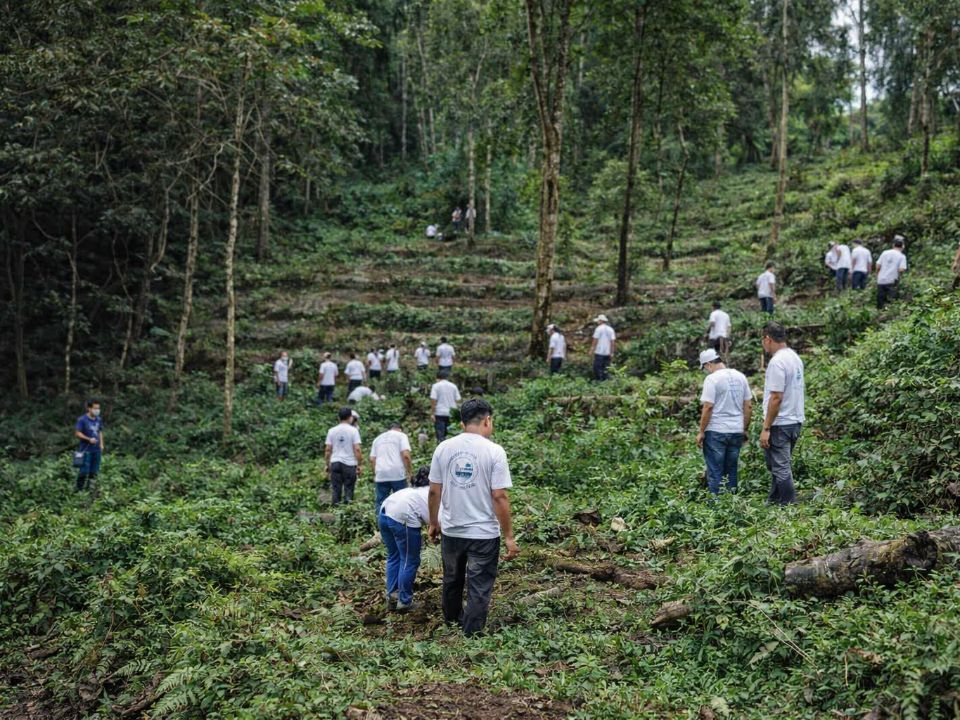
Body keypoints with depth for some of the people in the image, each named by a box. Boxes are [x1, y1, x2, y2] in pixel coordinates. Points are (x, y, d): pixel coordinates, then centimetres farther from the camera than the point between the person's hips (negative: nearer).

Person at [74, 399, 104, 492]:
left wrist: (101, 444, 10)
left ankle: (90, 489, 21)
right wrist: (89, 439, -19)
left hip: (96, 450, 6)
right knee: (84, 472, -4)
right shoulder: (82, 419, -11)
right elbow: (77, 433, -11)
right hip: (86, 450, -6)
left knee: (94, 472, 10)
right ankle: (79, 490, 8)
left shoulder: (99, 419, 9)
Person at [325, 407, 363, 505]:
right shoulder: (353, 430, -4)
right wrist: (360, 464, -3)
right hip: (349, 464, -3)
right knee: (348, 489, 3)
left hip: (335, 463, 3)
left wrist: (328, 465, 13)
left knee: (336, 489, 7)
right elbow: (357, 449, -9)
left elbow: (327, 450, 5)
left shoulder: (331, 431, 6)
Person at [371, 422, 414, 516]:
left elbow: (372, 459, 14)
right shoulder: (401, 435, 7)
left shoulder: (378, 438, 21)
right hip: (398, 474, -4)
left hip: (381, 475, 4)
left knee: (380, 502, 8)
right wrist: (410, 472, 0)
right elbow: (406, 455, -7)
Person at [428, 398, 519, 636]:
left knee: (452, 580, 25)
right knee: (479, 589, 6)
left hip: (451, 531, 5)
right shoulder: (494, 451, -14)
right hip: (484, 534, -5)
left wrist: (433, 523, 16)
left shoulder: (443, 448, -2)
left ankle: (452, 621, 46)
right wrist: (509, 537, -10)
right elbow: (499, 497, -16)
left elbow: (434, 491, 2)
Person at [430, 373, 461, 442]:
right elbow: (458, 400, 5)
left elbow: (433, 400, -10)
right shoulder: (453, 386, 9)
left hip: (440, 413, -4)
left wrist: (432, 414, -8)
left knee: (440, 436, -3)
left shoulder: (436, 386, -2)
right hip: (452, 414, 4)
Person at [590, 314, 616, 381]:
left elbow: (595, 340, -9)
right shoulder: (611, 329, 9)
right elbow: (613, 341, 6)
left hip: (599, 352, -6)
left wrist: (592, 350, -2)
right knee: (606, 369, 10)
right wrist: (612, 353, 8)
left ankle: (598, 381, -4)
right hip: (607, 353, 6)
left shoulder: (599, 329, -7)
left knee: (597, 368, -1)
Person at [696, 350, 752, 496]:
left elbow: (708, 407, -16)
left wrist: (701, 432, -9)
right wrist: (745, 429, 18)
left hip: (716, 431, -6)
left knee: (715, 473, 0)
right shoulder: (740, 377, 9)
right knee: (731, 471, 13)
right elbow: (749, 406, 11)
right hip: (737, 431, 6)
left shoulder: (712, 379, -11)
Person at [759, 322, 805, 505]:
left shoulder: (777, 362, -18)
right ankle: (774, 501, 28)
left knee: (781, 468, -4)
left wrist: (766, 428, -18)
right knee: (780, 465, 18)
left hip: (780, 424, -10)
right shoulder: (795, 357, 12)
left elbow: (776, 397, -22)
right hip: (795, 421, 10)